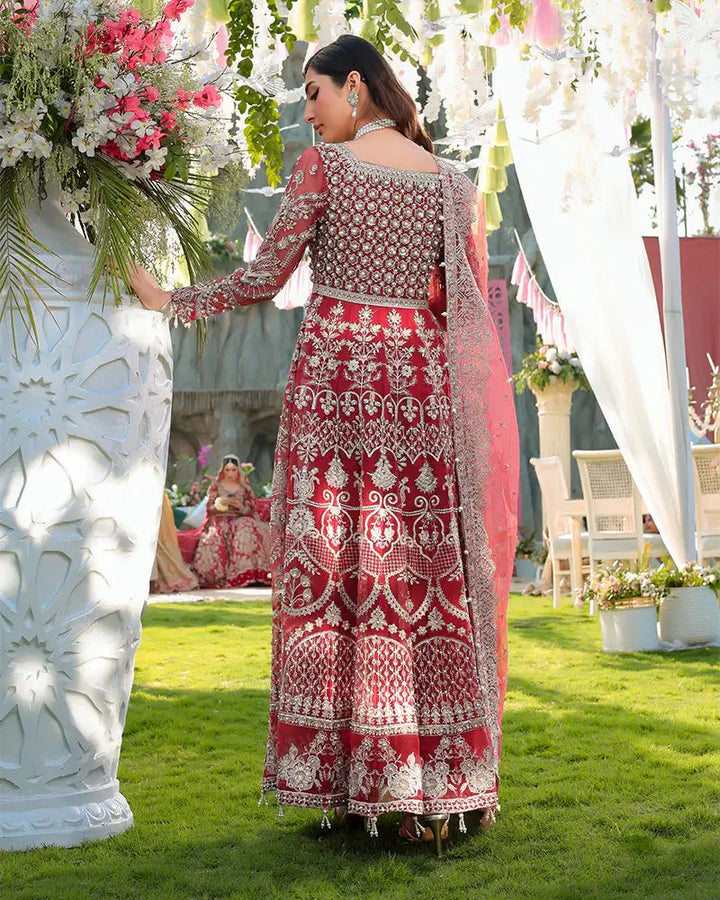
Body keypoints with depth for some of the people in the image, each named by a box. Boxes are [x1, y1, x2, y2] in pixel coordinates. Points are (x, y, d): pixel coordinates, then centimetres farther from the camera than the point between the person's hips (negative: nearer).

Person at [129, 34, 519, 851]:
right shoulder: (451, 181, 11)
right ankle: (438, 785, 8)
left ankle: (353, 780, 3)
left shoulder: (322, 165, 0)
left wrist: (169, 301, 12)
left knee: (334, 562, 1)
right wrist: (477, 415, 15)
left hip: (337, 374, -3)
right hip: (424, 381, 4)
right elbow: (475, 307, 9)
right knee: (428, 567, 5)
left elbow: (262, 279, -1)